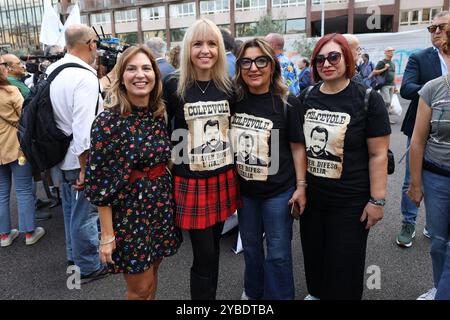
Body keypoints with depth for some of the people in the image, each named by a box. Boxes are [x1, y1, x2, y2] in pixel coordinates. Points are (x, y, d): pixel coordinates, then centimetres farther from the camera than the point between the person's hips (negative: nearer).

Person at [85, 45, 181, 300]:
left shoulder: (160, 114, 1)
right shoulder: (108, 122, -16)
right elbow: (100, 181, -14)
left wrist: (170, 198, 9)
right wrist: (107, 234, -13)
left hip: (162, 205, 5)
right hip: (129, 211, -5)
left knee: (152, 272, 21)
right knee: (140, 287, 9)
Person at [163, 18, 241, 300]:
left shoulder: (228, 86, 4)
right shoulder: (174, 86, -6)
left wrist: (237, 165, 12)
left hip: (224, 178, 4)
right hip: (191, 181, -3)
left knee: (213, 248, 16)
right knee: (204, 254, 1)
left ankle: (211, 294, 37)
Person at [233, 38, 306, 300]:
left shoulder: (288, 102, -12)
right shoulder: (235, 100, -3)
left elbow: (298, 146, -6)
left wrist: (301, 186, -7)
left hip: (278, 190, -3)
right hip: (244, 189, 4)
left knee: (278, 252, 8)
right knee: (250, 246, 21)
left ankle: (279, 295, 31)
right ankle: (253, 292, 44)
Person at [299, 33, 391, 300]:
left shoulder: (368, 100, -10)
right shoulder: (306, 98, 2)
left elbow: (378, 155, -11)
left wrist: (377, 200, -12)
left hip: (350, 202, -4)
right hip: (310, 197, 4)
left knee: (344, 265, 10)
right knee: (313, 256, 20)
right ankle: (315, 293, 45)